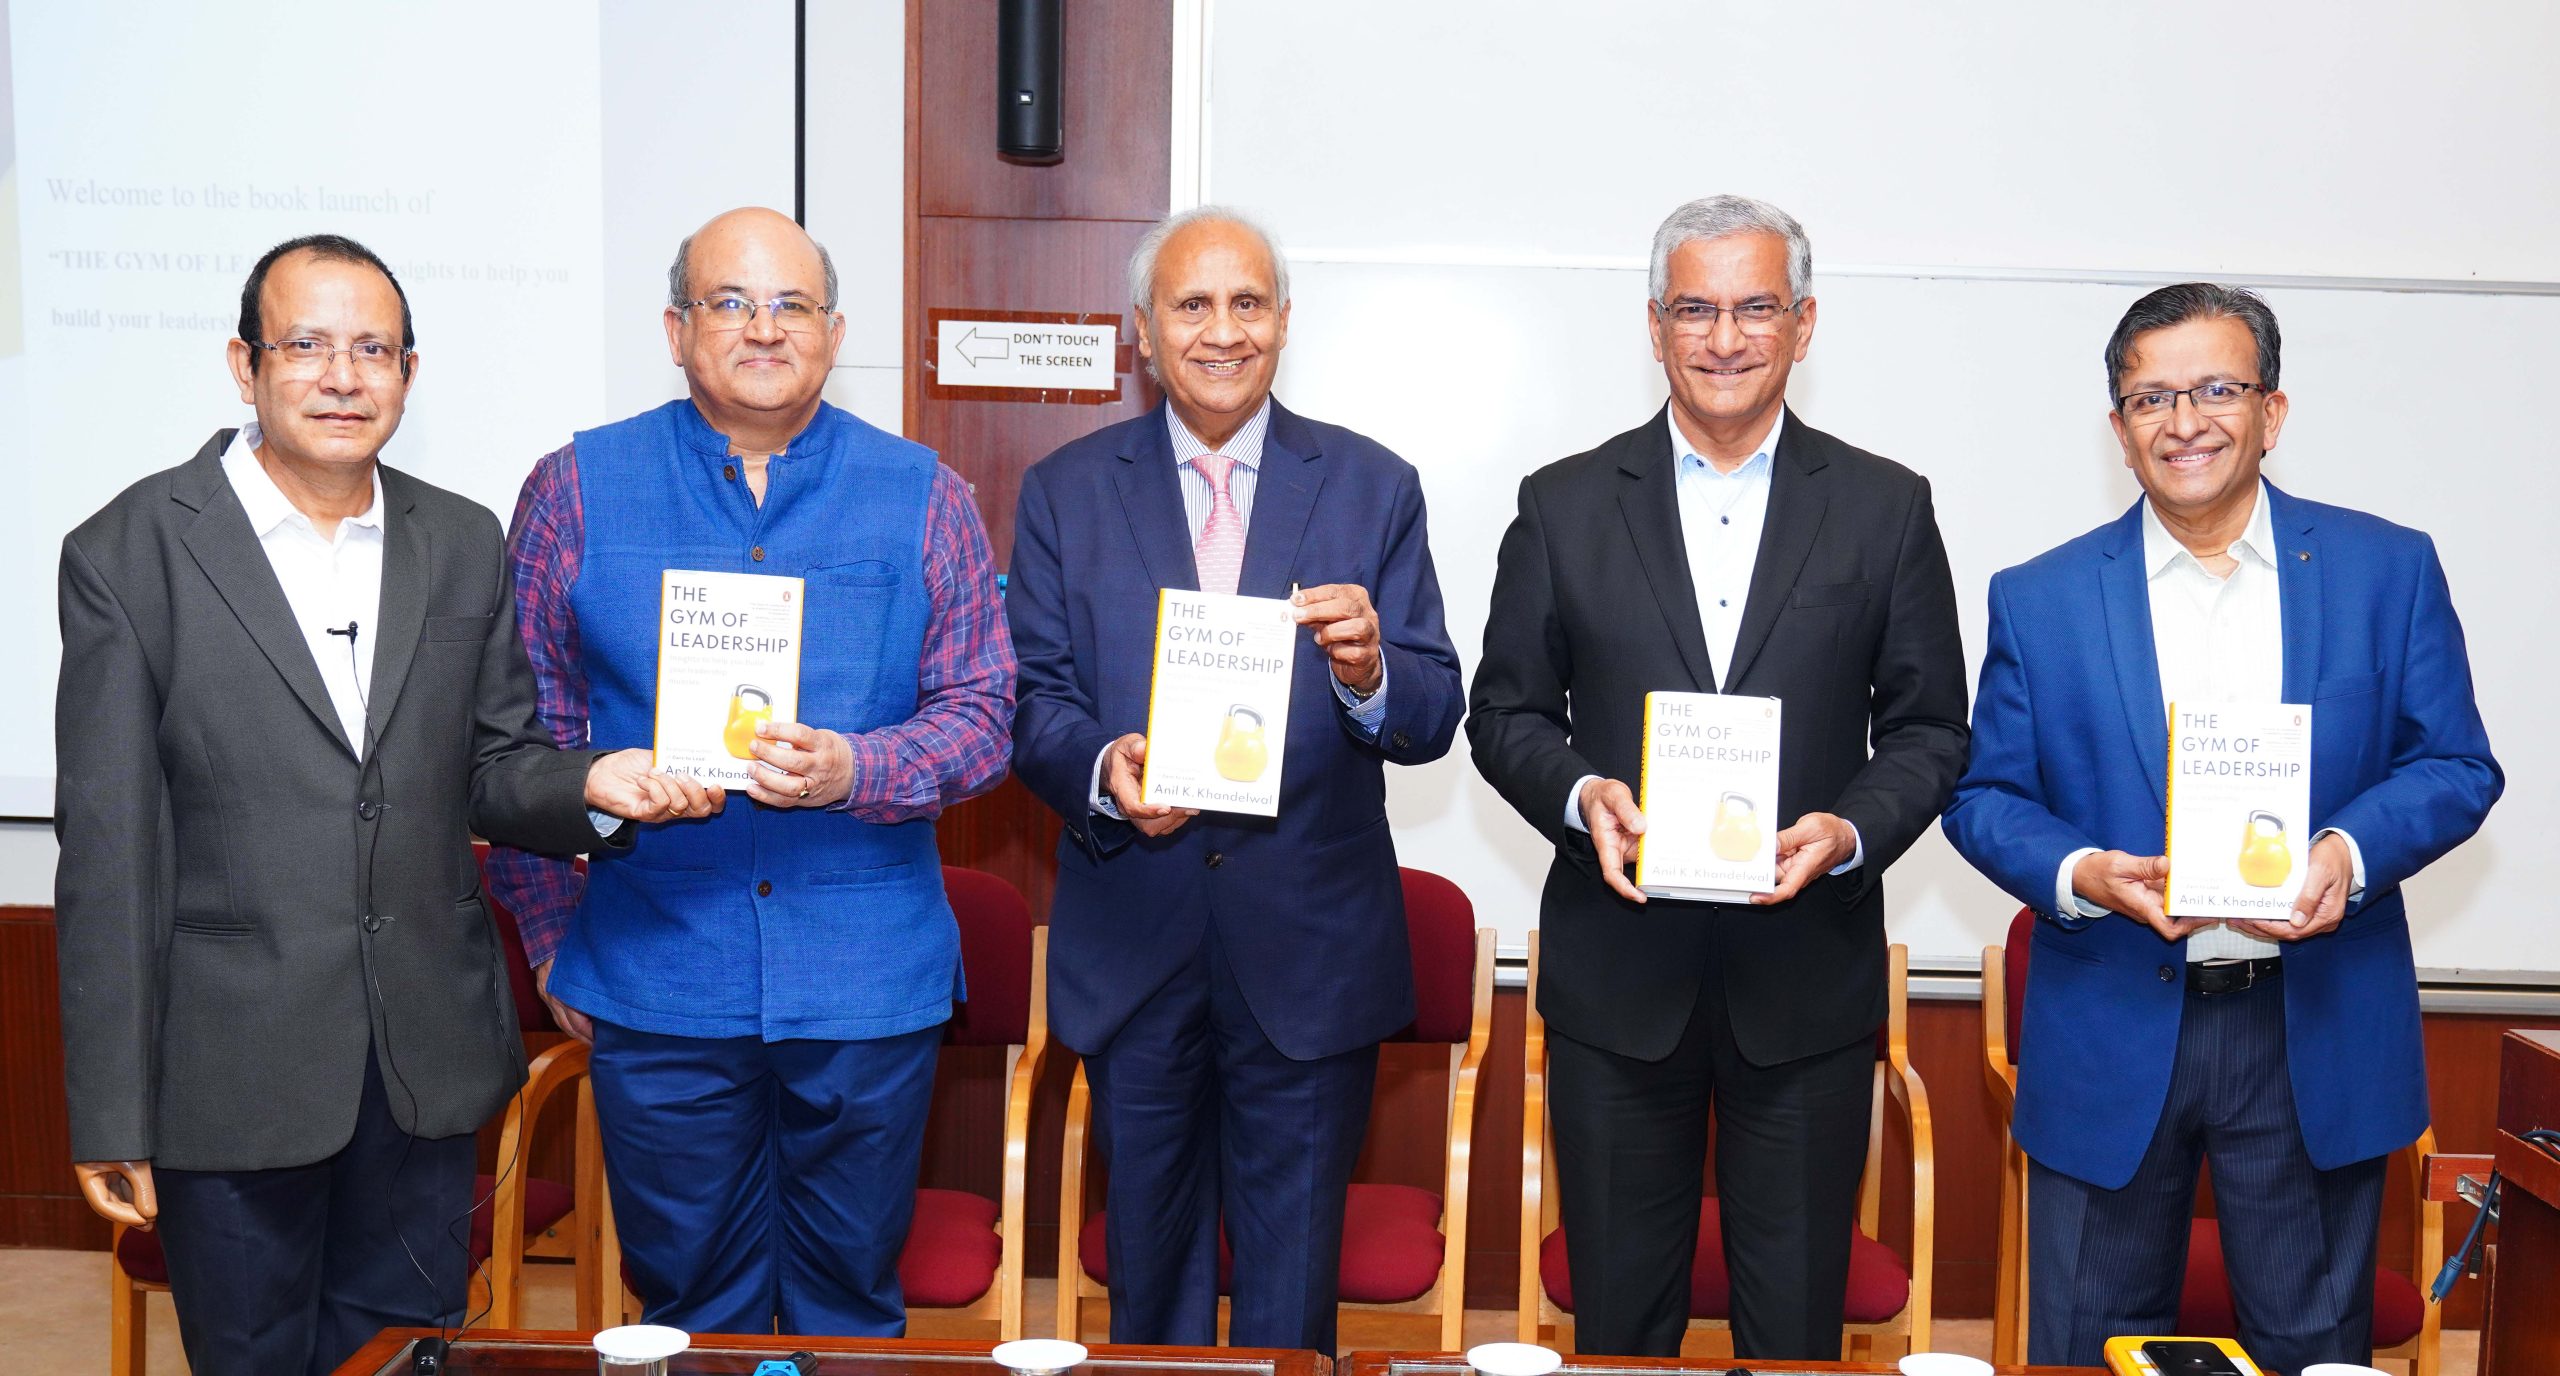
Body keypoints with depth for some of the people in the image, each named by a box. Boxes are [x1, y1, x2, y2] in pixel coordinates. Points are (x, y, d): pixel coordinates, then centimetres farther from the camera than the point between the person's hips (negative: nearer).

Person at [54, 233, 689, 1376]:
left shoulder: (465, 543, 6)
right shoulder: (130, 554, -6)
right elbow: (109, 850, -7)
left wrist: (589, 782, -13)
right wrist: (110, 1117, -8)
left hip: (425, 1057, 3)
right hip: (229, 1071, -3)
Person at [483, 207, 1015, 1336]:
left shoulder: (921, 498, 2)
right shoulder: (578, 490, 2)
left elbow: (982, 714, 0)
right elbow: (527, 734, 6)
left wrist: (853, 770, -19)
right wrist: (551, 939, 5)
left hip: (869, 987, 0)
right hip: (657, 984, 0)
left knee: (854, 1297, 14)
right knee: (691, 1305, 13)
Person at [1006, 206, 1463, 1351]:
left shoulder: (1374, 489, 1)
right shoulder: (1064, 493, 4)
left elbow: (1434, 720, -4)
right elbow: (1032, 699, 0)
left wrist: (1369, 674, -27)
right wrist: (1102, 769, -21)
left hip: (1313, 948, -1)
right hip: (1133, 946, 1)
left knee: (1293, 1284, 11)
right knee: (1149, 1260, 17)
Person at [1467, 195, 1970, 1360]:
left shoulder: (1886, 508, 4)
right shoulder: (1564, 506, 3)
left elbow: (1930, 730, 5)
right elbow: (1505, 713, 6)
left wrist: (1852, 830, -14)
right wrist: (1580, 795, -14)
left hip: (1807, 974, 0)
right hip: (1618, 971, 0)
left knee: (1794, 1320, 11)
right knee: (1619, 1315, 12)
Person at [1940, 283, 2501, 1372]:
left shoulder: (2388, 568, 2)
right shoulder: (2041, 598, 1)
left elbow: (2458, 768, 2)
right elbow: (1983, 795, 2)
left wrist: (2351, 853, -17)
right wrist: (2080, 873, -18)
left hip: (2317, 1037, 0)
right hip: (2112, 1035, 0)